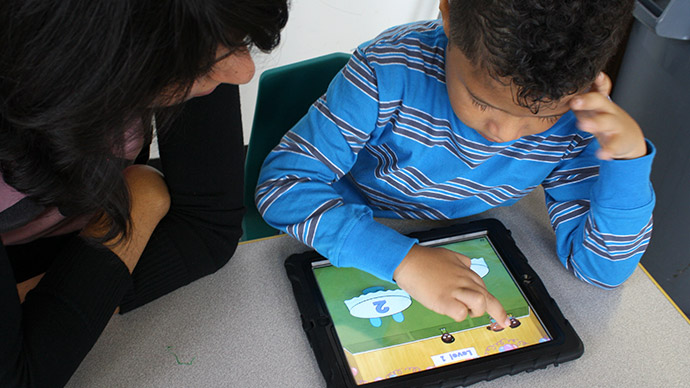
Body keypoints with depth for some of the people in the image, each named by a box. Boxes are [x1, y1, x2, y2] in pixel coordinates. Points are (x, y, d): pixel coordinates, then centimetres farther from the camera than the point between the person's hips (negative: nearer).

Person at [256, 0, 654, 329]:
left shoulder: (584, 116, -17)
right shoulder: (392, 71, -28)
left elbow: (602, 267, -14)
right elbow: (282, 182, -27)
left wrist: (628, 155, -31)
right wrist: (403, 258, -38)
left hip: (464, 271, 4)